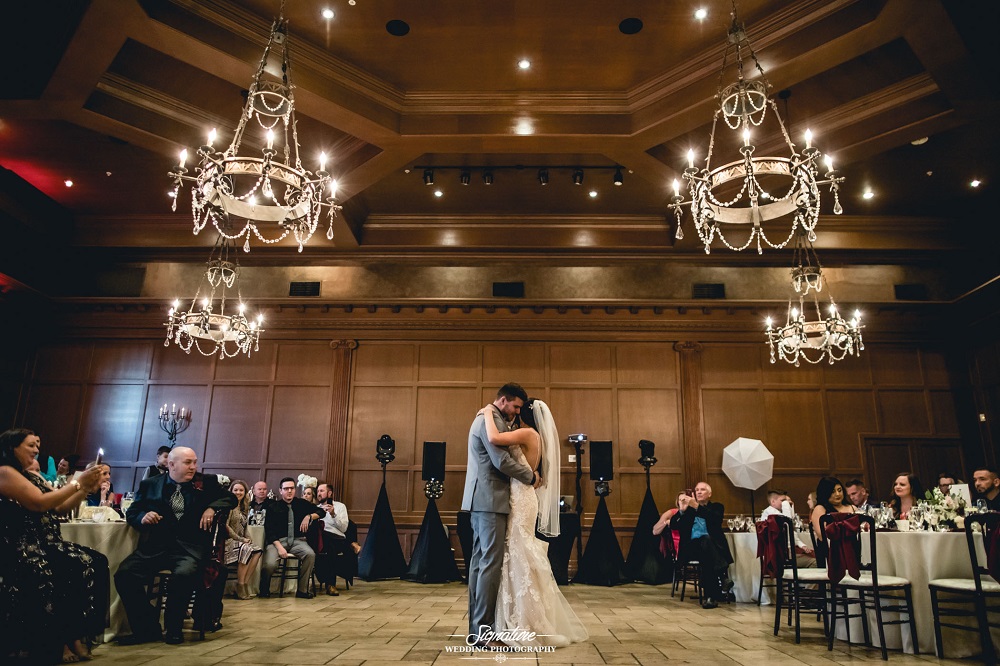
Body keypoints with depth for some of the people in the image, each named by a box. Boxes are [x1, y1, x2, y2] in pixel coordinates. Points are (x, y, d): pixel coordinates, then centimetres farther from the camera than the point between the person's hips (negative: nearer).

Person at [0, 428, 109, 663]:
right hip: (20, 548, -8)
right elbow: (39, 503, -15)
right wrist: (77, 483, -12)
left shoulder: (31, 476, 22)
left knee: (93, 563, -15)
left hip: (44, 544, 8)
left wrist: (87, 488, 6)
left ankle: (74, 634, -12)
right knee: (51, 576, -32)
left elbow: (61, 508, 19)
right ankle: (58, 641, -14)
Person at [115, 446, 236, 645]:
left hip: (190, 546, -2)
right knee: (124, 574, -22)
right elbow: (131, 512, 17)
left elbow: (230, 498, 13)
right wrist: (142, 517, -6)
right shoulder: (150, 485, 15)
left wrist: (212, 508, -7)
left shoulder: (207, 482, 12)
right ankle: (147, 629, -4)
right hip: (155, 545, 3)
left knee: (184, 574, -32)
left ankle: (173, 629, -7)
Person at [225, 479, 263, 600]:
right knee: (246, 549, -33)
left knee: (258, 550, -22)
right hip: (228, 541, -6)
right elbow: (226, 526, -12)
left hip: (241, 542, 6)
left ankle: (245, 583, -22)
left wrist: (248, 538, 0)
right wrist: (240, 539, -15)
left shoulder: (244, 508, 19)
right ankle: (240, 587, -24)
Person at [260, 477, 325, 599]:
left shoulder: (301, 503, 12)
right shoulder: (273, 507, 5)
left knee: (310, 554, -29)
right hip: (277, 541, -1)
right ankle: (264, 589, 6)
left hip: (297, 541, 2)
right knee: (270, 564, -29)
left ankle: (302, 590, -14)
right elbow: (269, 530, -4)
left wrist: (309, 517, -4)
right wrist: (279, 546, -18)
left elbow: (321, 512, 16)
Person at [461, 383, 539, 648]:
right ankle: (483, 630, -6)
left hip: (481, 500, 11)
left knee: (480, 560, 11)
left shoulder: (486, 418, 20)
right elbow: (502, 461, -19)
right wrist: (531, 475, -6)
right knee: (491, 562, -9)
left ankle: (476, 625, 17)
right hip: (489, 499, -11)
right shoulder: (491, 419, -14)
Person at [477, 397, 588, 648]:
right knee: (519, 559, 13)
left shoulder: (529, 433, -13)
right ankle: (532, 624, 22)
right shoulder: (530, 437, 15)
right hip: (519, 500, 10)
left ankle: (527, 628, 5)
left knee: (521, 559, -3)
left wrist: (488, 413, -13)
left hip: (521, 501, -10)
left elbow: (494, 439, -26)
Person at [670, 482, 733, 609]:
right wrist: (682, 510, -8)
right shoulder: (688, 508, 22)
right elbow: (673, 525, 8)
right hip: (691, 546, 0)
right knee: (704, 542, -34)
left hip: (712, 545, 0)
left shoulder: (716, 507, 19)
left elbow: (715, 519, -7)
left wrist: (697, 507, -17)